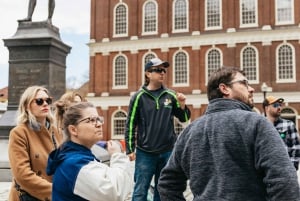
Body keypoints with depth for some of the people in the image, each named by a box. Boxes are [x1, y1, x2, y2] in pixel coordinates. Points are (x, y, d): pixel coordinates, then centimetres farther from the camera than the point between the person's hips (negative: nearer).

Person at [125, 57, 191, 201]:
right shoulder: (139, 97, -2)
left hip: (168, 152, 3)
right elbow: (130, 125, -1)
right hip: (145, 153, -3)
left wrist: (182, 105, -9)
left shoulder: (171, 95, 4)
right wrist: (130, 149, -4)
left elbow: (184, 118, 10)